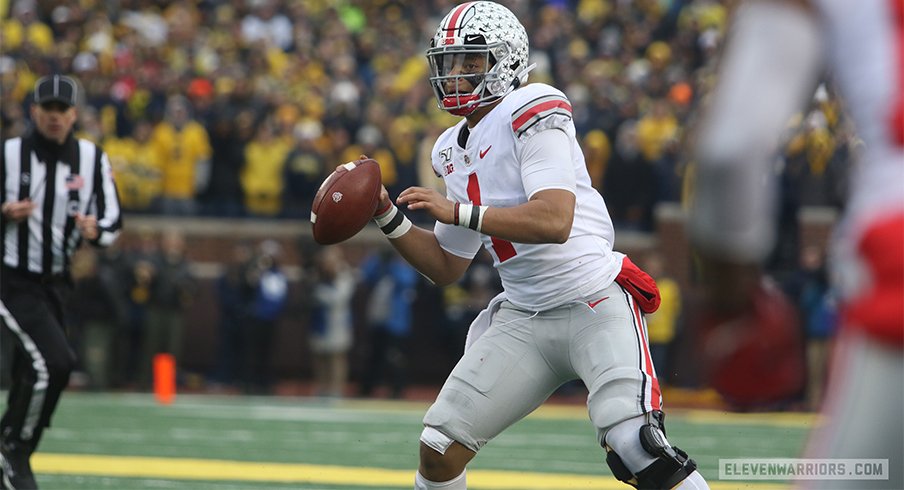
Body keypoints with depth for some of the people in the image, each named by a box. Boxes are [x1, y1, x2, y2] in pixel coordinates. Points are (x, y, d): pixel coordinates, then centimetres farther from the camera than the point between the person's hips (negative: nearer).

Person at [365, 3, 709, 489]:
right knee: (439, 447, -1)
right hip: (523, 317, 8)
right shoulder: (453, 151, 14)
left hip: (595, 304, -8)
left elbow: (555, 221, -26)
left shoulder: (530, 112, -12)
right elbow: (447, 267, 20)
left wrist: (457, 212, -25)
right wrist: (387, 217, 8)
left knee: (633, 447, -25)